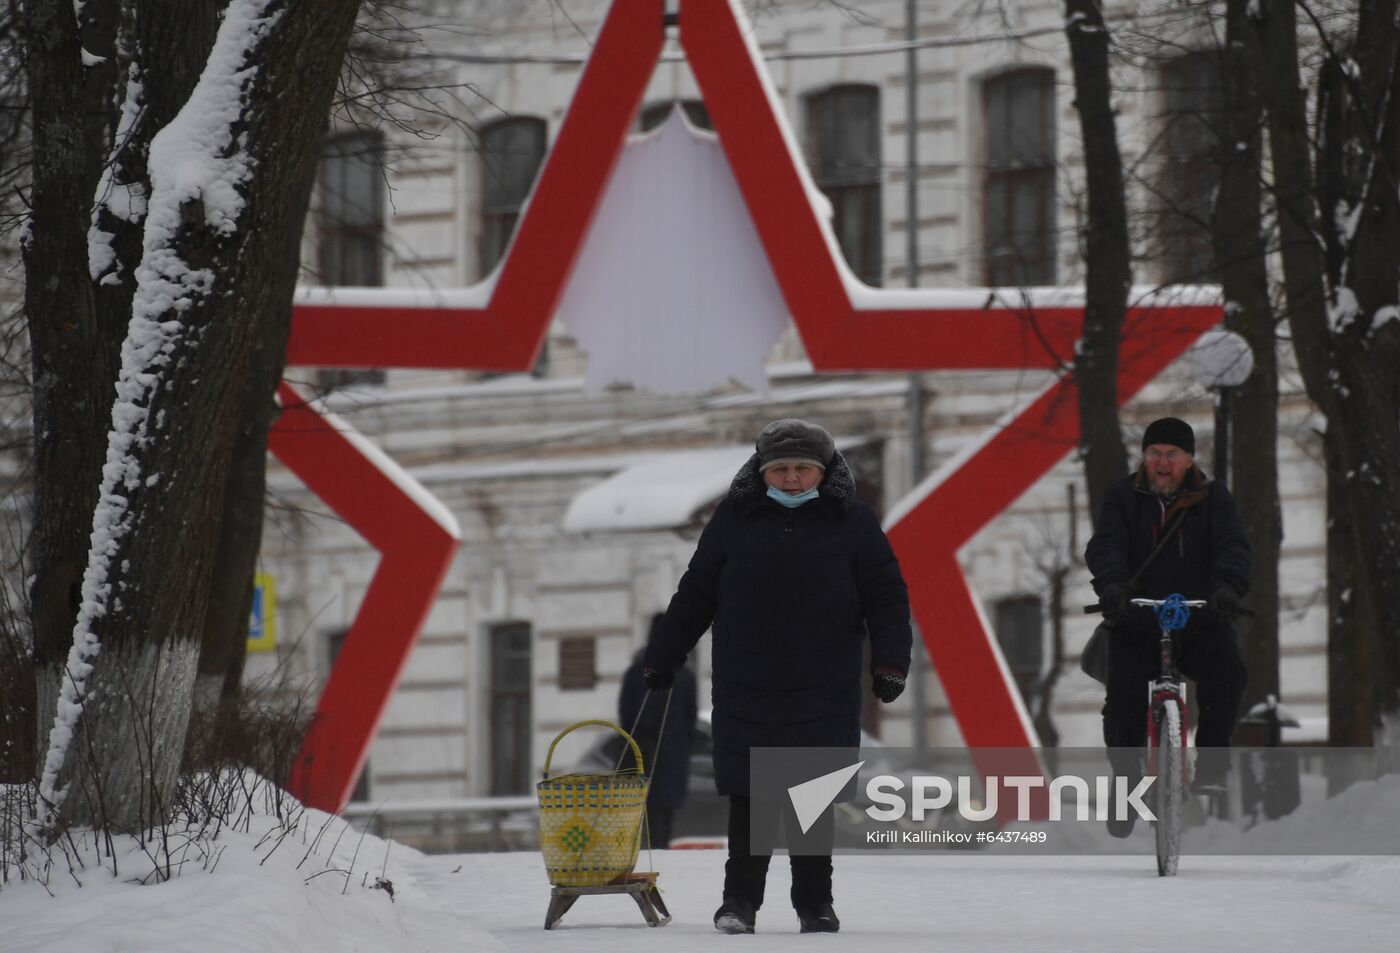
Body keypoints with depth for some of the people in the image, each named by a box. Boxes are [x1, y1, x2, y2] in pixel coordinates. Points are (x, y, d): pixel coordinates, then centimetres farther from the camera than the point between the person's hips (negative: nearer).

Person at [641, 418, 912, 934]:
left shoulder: (851, 522, 3)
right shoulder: (735, 519, 5)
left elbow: (887, 597, 5)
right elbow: (695, 595, 13)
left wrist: (890, 661, -6)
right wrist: (661, 657, 14)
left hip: (824, 692, 0)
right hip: (746, 690, 1)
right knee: (749, 795, 0)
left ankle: (815, 901, 12)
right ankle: (741, 897, 9)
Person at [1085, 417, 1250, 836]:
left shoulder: (1212, 499, 4)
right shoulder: (1123, 498, 3)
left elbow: (1232, 545, -12)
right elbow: (1106, 545, -12)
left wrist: (1228, 584, -34)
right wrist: (1110, 582, -35)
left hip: (1201, 619, 0)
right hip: (1137, 621, 0)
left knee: (1226, 674, -28)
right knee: (1123, 701, -16)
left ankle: (1211, 765, -15)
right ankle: (1126, 781, 6)